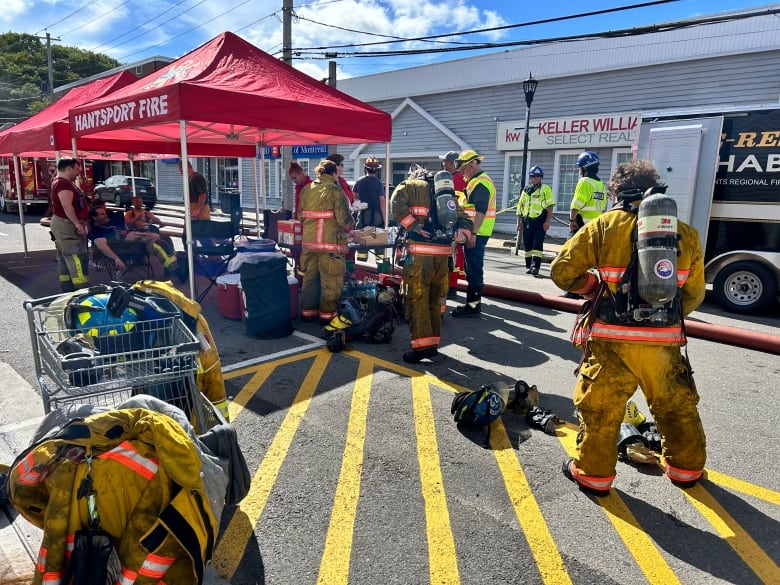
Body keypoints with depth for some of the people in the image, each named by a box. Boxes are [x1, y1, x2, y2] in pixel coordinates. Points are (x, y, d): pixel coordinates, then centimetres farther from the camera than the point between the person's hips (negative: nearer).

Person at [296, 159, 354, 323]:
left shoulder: (306, 190, 7)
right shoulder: (335, 191, -9)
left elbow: (300, 216, 11)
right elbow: (345, 220, -14)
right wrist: (349, 225, 7)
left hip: (308, 242, 6)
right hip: (330, 243, -6)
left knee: (309, 278, 16)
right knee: (330, 282, 4)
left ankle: (307, 311, 25)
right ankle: (327, 314, 11)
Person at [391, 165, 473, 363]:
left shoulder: (408, 186, 9)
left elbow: (397, 206, -12)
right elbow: (463, 219, 16)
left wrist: (414, 226, -10)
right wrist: (462, 233, -2)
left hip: (419, 251, -5)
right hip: (443, 252, 5)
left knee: (416, 298, -1)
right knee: (435, 299, 15)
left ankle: (422, 345, -4)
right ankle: (433, 343, 20)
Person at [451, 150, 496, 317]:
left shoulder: (480, 183, -14)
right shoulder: (479, 181, 19)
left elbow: (480, 211, -23)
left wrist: (473, 233, -25)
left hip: (476, 234, -11)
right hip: (475, 232, 11)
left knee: (474, 269, -6)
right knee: (472, 268, 15)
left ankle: (473, 305, -1)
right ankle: (473, 302, 24)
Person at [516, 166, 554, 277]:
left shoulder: (545, 189, 1)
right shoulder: (525, 190, 15)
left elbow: (550, 206, -4)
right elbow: (520, 206, 18)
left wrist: (547, 221, -13)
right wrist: (519, 221, 12)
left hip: (540, 221, -5)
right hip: (527, 221, 5)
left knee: (538, 244, -9)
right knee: (527, 244, 7)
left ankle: (535, 266, -13)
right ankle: (528, 266, 17)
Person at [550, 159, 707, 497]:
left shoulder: (603, 226, -5)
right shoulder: (684, 233, 6)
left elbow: (562, 272, -3)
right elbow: (694, 294, 11)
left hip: (612, 339, -3)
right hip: (664, 341, 4)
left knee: (599, 407, 10)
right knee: (676, 406, 23)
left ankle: (593, 474, 21)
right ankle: (686, 469, 40)